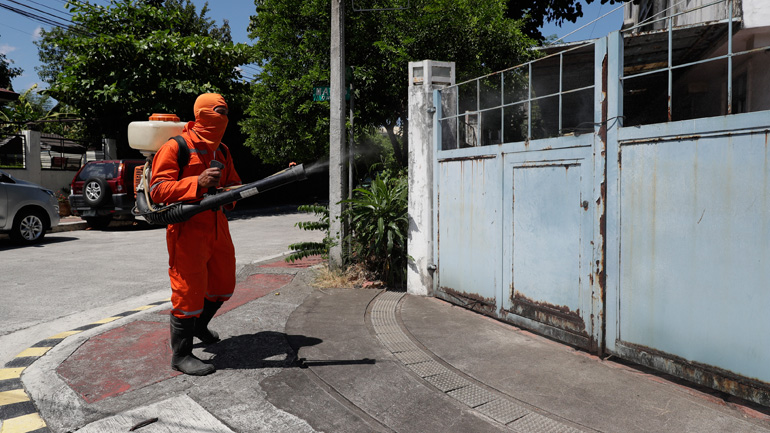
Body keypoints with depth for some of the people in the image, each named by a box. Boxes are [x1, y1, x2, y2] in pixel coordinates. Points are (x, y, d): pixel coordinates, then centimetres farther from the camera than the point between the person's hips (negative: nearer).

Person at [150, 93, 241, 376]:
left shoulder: (222, 151, 15)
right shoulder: (175, 147, -8)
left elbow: (234, 183, 20)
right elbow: (157, 189, -14)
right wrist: (197, 184, -27)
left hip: (217, 227, 8)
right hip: (187, 228, -8)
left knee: (223, 285, 18)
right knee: (189, 290, -5)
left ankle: (199, 325, 44)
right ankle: (181, 355, 10)